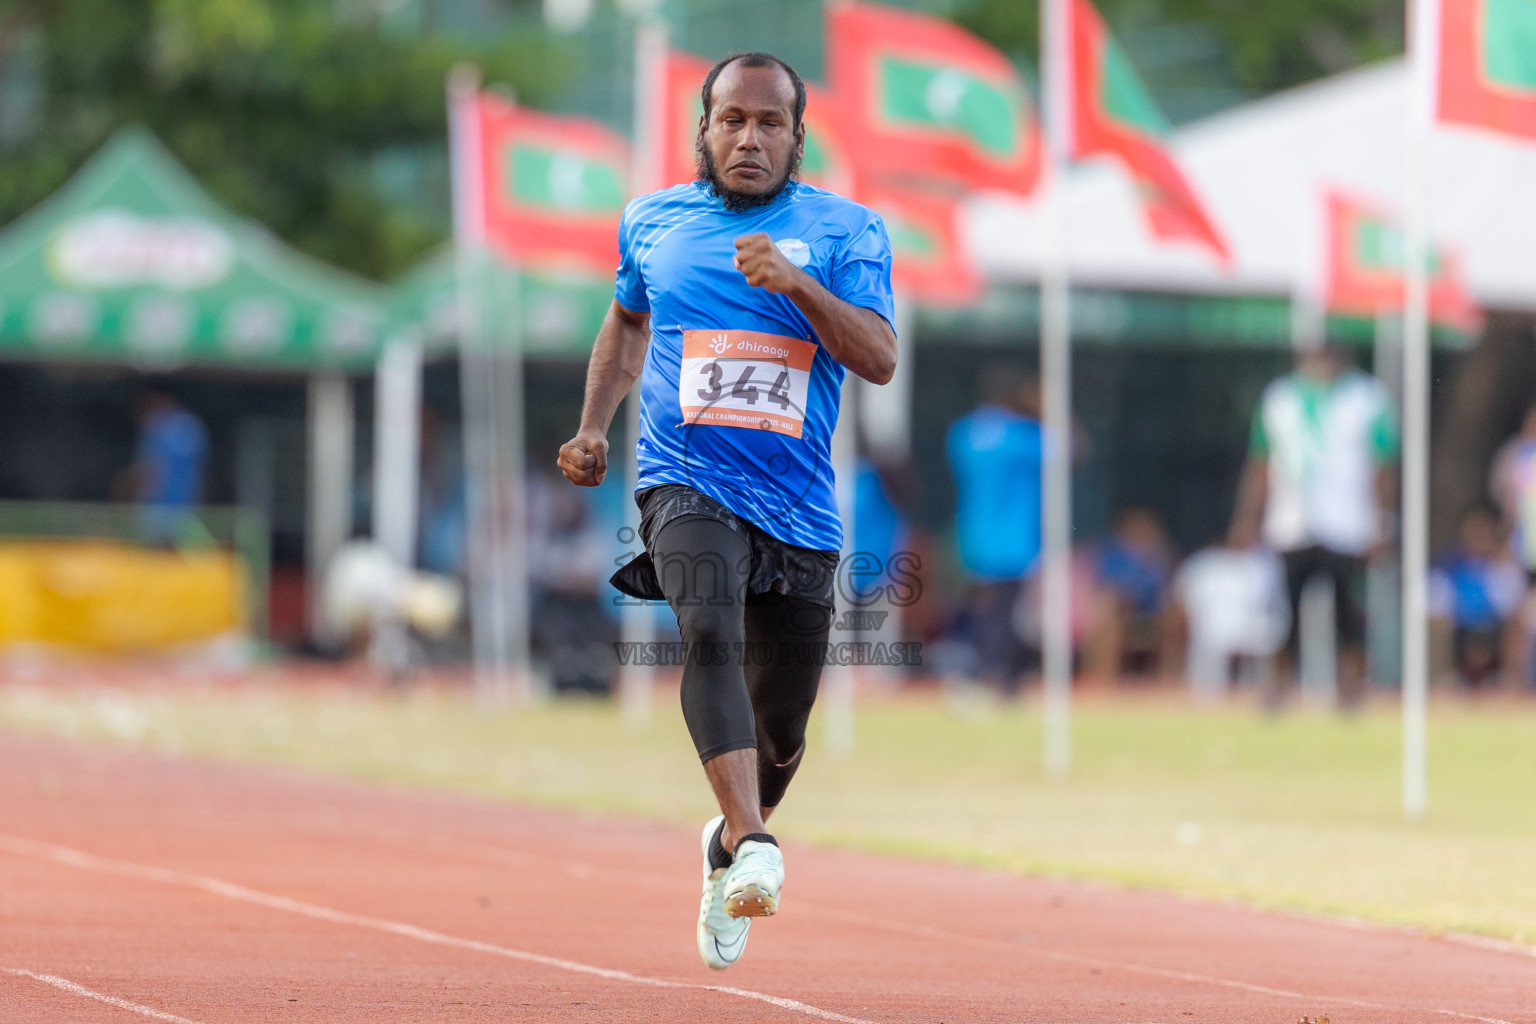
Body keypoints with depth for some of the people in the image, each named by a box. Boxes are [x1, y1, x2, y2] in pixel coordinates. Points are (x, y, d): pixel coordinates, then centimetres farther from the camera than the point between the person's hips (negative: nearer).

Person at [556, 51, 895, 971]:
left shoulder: (845, 231, 3)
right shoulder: (652, 222, 10)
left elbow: (880, 359, -9)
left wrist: (796, 282, -22)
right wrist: (594, 429, 17)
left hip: (799, 507, 1)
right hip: (687, 479, -1)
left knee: (781, 730, 8)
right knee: (711, 632, -31)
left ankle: (732, 843, 40)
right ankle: (755, 848, -45)